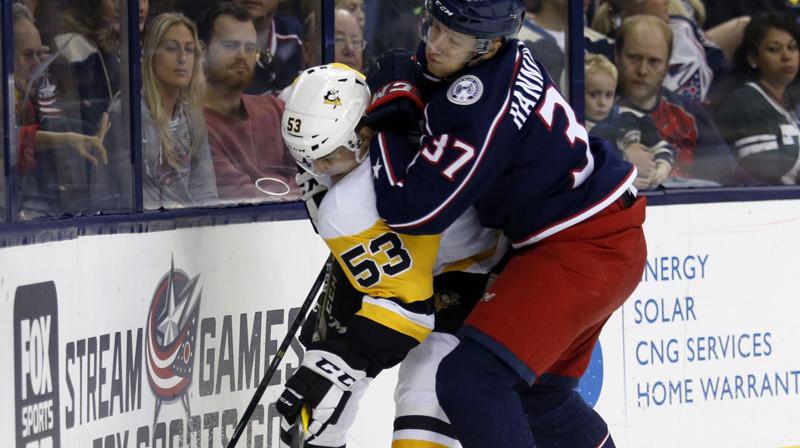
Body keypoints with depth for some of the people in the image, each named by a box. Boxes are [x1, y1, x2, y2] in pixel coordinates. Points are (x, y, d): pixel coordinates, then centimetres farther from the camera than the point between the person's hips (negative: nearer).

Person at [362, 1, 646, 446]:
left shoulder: (482, 108, -26)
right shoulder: (506, 57, 2)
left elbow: (413, 212, -26)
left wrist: (385, 129, -10)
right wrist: (400, 88, -1)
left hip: (584, 254, -11)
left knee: (470, 379, -21)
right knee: (539, 392, 26)